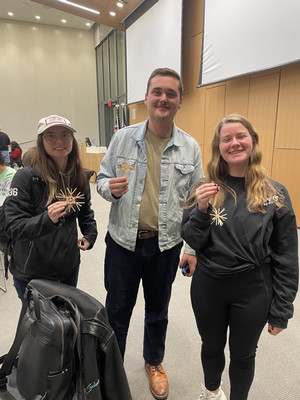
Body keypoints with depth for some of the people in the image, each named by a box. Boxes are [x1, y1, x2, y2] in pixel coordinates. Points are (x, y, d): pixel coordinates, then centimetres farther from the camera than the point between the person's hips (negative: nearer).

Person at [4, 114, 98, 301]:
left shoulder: (79, 177, 0)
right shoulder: (26, 177, -17)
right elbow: (14, 227, -20)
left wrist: (90, 235, 3)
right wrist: (47, 219, -36)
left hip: (70, 267, 5)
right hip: (32, 275, -4)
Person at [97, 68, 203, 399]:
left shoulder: (191, 148, -3)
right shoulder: (122, 138, -3)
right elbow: (102, 180, 5)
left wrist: (194, 248, -1)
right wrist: (110, 188, -19)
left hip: (166, 246, 1)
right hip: (123, 241, 0)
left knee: (158, 311, 21)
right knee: (116, 310, 17)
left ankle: (154, 363, 50)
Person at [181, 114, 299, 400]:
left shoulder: (275, 194, -9)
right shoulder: (205, 188, -6)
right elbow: (192, 241, -7)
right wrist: (202, 209, -24)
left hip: (253, 290, -1)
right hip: (207, 286, 2)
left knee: (243, 354, 20)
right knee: (212, 347, 24)